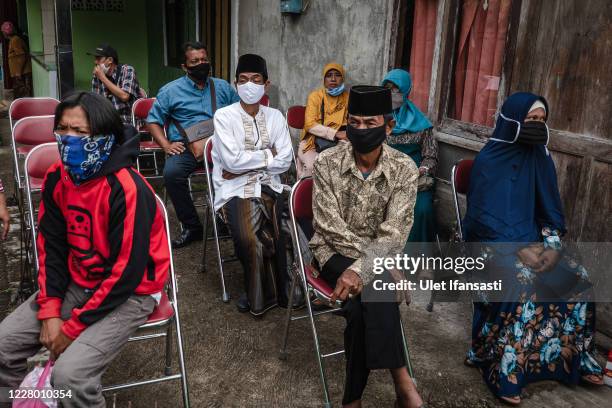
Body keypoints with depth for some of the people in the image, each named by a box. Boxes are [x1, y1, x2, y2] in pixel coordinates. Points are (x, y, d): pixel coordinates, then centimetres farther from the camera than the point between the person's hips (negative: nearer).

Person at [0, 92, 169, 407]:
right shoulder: (56, 178, -3)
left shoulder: (127, 189, -26)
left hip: (129, 293, -7)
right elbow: (50, 247, 3)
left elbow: (126, 273, -24)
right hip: (75, 283, 7)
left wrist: (74, 327, -17)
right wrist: (49, 311, -7)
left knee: (69, 373, -23)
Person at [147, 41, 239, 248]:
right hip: (185, 146, -1)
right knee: (171, 172, -33)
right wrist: (166, 145, -5)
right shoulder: (170, 91, 10)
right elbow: (153, 120, 11)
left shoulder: (222, 87, 18)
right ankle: (191, 227, -15)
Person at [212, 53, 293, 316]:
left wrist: (245, 165, -8)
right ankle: (264, 293, -2)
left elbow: (285, 161, -1)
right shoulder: (224, 116, -3)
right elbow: (232, 160, -15)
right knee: (249, 240, -28)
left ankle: (258, 296, 8)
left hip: (269, 188, 3)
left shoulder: (275, 116, 9)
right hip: (235, 191, -3)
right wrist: (268, 154, -5)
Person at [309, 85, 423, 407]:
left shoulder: (404, 169, -10)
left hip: (378, 254, 1)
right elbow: (331, 229, -15)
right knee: (374, 295, -29)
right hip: (334, 252, -1)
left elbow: (393, 235, -18)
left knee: (364, 305, -29)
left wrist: (360, 270, -35)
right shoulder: (327, 163, -12)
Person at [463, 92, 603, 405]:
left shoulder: (540, 156, 5)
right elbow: (483, 215, -16)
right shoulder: (489, 159, -12)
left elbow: (550, 206, 8)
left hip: (530, 236, 6)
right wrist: (518, 248, -24)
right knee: (523, 281, -32)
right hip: (492, 239, -6)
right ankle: (503, 369, -22)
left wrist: (552, 245, -9)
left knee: (578, 278, -10)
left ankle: (575, 356, 8)